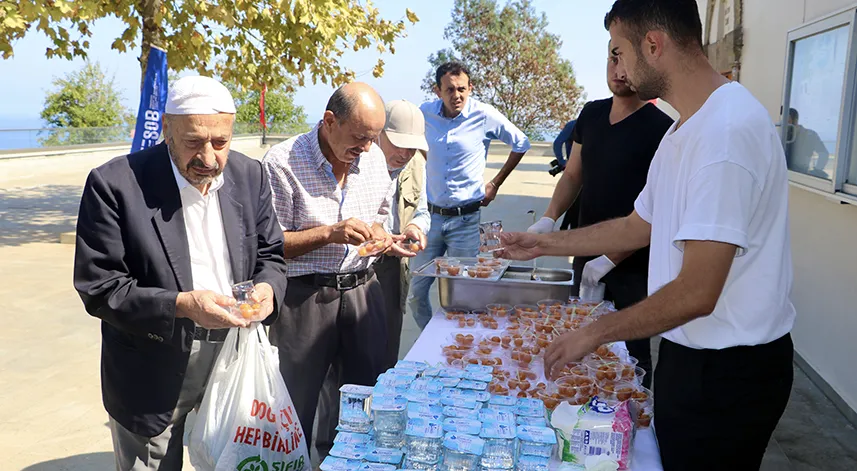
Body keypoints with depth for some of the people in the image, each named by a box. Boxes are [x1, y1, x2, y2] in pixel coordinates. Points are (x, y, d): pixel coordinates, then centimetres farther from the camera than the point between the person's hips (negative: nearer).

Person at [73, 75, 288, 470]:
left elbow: (270, 255, 6)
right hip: (152, 379, -4)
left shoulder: (249, 176, -2)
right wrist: (180, 305, -28)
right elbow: (98, 287, -15)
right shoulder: (116, 184, -17)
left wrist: (268, 287, -17)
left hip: (234, 361, 4)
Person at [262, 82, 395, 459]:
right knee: (297, 404, 9)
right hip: (304, 297, -5)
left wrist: (378, 234, -3)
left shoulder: (374, 158, 4)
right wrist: (330, 233, -22)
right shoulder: (283, 162, -13)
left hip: (362, 289, 5)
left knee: (368, 394, 14)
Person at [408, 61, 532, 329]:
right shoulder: (424, 113, -1)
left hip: (466, 219, -2)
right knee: (415, 291, 6)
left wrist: (495, 184, 7)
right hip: (431, 215, 3)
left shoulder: (484, 116, -7)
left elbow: (521, 144, 7)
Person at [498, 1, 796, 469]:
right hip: (690, 354, 9)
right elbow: (638, 227, 17)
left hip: (729, 372, -9)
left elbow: (697, 293, -26)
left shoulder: (727, 129, -25)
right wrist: (543, 244, 16)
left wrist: (595, 333, -15)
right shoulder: (683, 129, 8)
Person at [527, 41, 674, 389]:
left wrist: (610, 259, -20)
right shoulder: (591, 115, 6)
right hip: (587, 254, 6)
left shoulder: (660, 129, -14)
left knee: (631, 351, 7)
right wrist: (550, 217, -5)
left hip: (632, 268, -6)